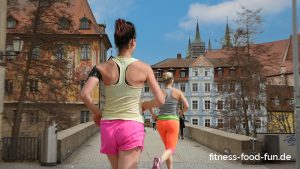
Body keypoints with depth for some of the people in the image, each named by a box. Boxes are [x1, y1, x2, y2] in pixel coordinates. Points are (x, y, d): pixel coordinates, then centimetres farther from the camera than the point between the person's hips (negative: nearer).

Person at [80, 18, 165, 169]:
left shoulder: (103, 67, -2)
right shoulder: (144, 68, -5)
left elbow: (84, 94, -13)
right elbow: (160, 100, -4)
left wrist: (97, 112, 5)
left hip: (108, 127, 3)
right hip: (132, 127, -3)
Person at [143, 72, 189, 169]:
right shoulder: (178, 92, 0)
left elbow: (149, 105, -11)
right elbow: (186, 106, -8)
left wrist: (153, 115, 4)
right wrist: (180, 113, 11)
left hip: (160, 122, 3)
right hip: (173, 122, -3)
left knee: (168, 147, 21)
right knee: (170, 149, -5)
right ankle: (160, 160, -37)